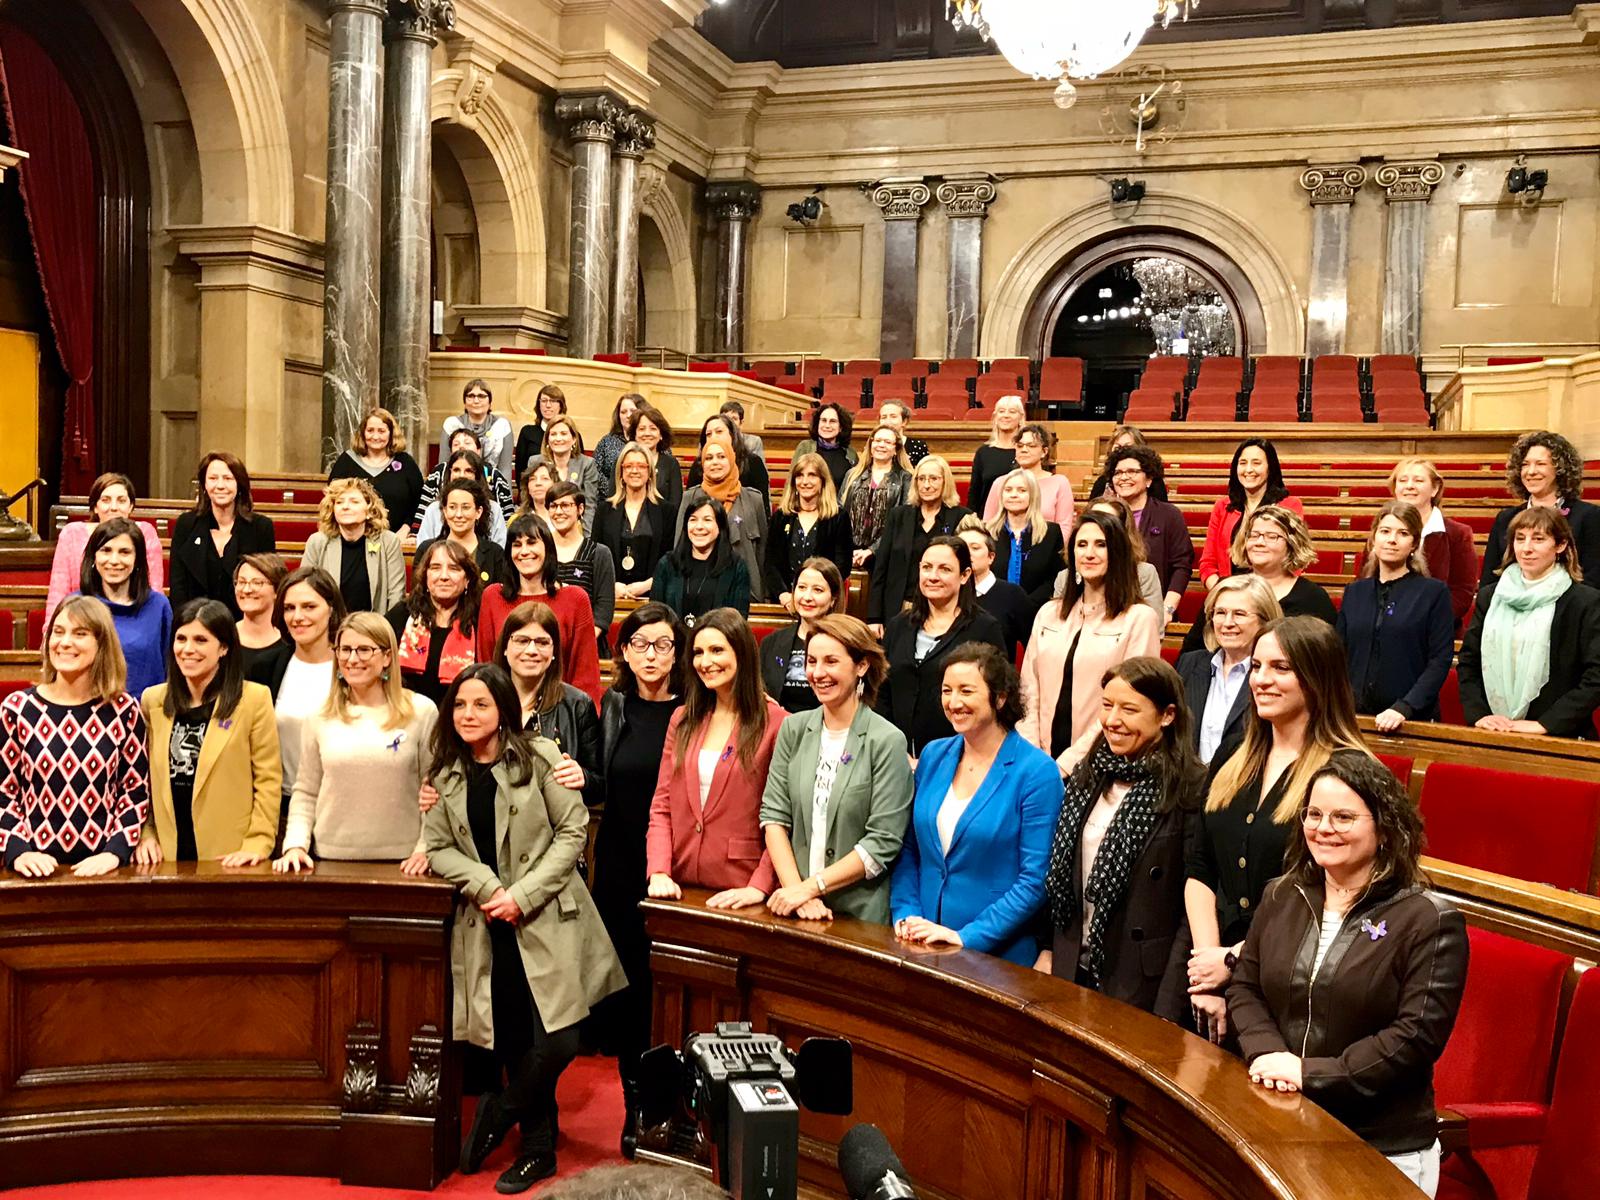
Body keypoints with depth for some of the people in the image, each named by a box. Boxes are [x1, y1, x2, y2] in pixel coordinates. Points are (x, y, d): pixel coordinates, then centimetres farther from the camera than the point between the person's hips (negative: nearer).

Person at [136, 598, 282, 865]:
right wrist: (146, 834, 2)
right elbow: (143, 778, 12)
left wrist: (258, 844, -12)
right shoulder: (152, 700, 7)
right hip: (167, 855, 3)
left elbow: (268, 780, -5)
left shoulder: (255, 699, -5)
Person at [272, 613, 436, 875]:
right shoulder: (319, 719, 6)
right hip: (331, 859, 2)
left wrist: (425, 849, -10)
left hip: (400, 861, -2)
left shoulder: (421, 712, -1)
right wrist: (295, 844, -3)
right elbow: (305, 793, 10)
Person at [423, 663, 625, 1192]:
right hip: (488, 924, 3)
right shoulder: (445, 774, 8)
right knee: (513, 1041, 4)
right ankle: (537, 1149, 23)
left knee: (558, 1041, -12)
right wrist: (486, 887, -10)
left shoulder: (538, 757, -3)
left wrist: (523, 894, -12)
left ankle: (498, 1113, 15)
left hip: (547, 916, -3)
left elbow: (573, 831, -5)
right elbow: (437, 848, 7)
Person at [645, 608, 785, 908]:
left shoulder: (776, 723, -8)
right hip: (680, 887, 5)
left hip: (738, 893, -4)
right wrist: (658, 872, -5)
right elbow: (662, 805, 7)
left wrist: (759, 886, -17)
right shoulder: (683, 720, 9)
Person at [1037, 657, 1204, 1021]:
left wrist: (1168, 1010, -17)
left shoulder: (1191, 790, -14)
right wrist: (1048, 948, 8)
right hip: (1072, 971, 6)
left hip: (1142, 986, -6)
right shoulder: (1088, 775, 6)